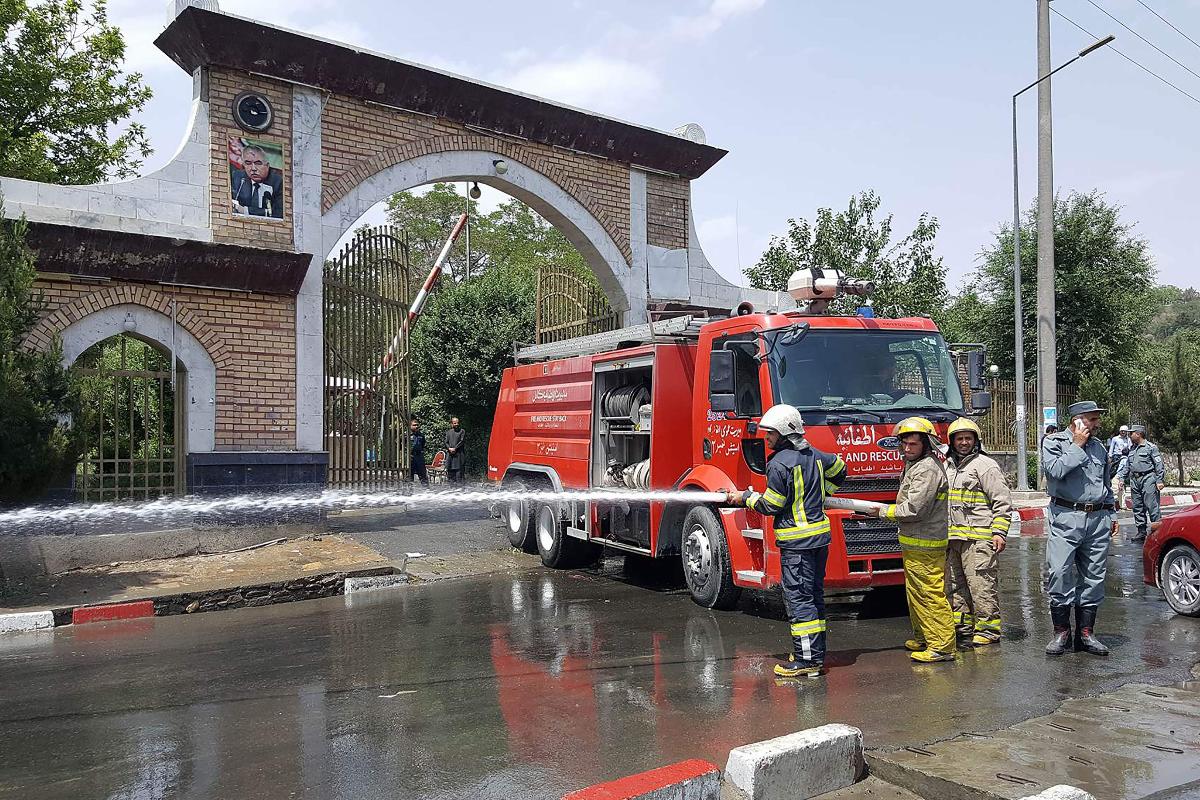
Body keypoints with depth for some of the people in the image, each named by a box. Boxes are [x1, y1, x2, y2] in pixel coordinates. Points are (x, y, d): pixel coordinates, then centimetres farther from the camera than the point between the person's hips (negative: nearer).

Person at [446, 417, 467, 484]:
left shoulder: (462, 431, 6)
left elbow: (462, 441, -3)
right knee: (450, 471, 2)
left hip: (459, 453, -4)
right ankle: (451, 483, 5)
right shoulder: (448, 432, 17)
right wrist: (449, 448, -8)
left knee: (459, 469, -9)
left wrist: (455, 448, -11)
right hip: (450, 454, 4)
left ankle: (458, 483, -10)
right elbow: (446, 442, 12)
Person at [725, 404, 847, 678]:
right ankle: (817, 655, 21)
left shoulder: (780, 464, -15)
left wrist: (745, 497, 1)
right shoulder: (814, 455, 11)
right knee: (814, 596, 14)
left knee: (798, 598, -5)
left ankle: (806, 660, -4)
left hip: (797, 542, -9)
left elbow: (771, 505, -14)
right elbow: (839, 470, 28)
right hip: (820, 536, 9)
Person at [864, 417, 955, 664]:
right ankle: (923, 637, 29)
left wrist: (884, 512, -10)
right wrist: (888, 510, 13)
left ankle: (942, 646, -2)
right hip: (913, 543, 11)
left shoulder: (928, 469, -17)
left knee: (930, 594, -7)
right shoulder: (914, 464, 16)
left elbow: (914, 509, -21)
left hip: (925, 546, -11)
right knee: (915, 593, 18)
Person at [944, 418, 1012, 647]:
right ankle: (963, 628, 22)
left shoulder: (986, 465, -5)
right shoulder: (948, 466, 18)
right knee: (955, 585, 12)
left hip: (978, 538, -8)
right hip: (952, 538, 8)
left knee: (982, 585, -6)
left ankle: (987, 631, 3)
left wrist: (999, 532, -15)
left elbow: (1003, 502, -8)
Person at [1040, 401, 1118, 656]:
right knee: (1059, 574, -10)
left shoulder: (1099, 447, 18)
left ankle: (1085, 633, 14)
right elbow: (1054, 470, -17)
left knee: (1093, 577, 5)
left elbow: (1107, 485, 26)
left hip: (1098, 519, 5)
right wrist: (1077, 446, -9)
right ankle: (1061, 632, 1)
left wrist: (1112, 515, 21)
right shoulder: (1053, 442, 1)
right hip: (1066, 517, -5)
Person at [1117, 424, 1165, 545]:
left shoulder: (1151, 447, -4)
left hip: (1148, 479, -8)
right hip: (1134, 480, 8)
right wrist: (1122, 478, 15)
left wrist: (1159, 480, -12)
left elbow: (1159, 465, -6)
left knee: (1152, 506, -9)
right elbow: (1126, 465, 23)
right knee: (1137, 508, 9)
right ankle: (1141, 532, 16)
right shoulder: (1132, 449, 18)